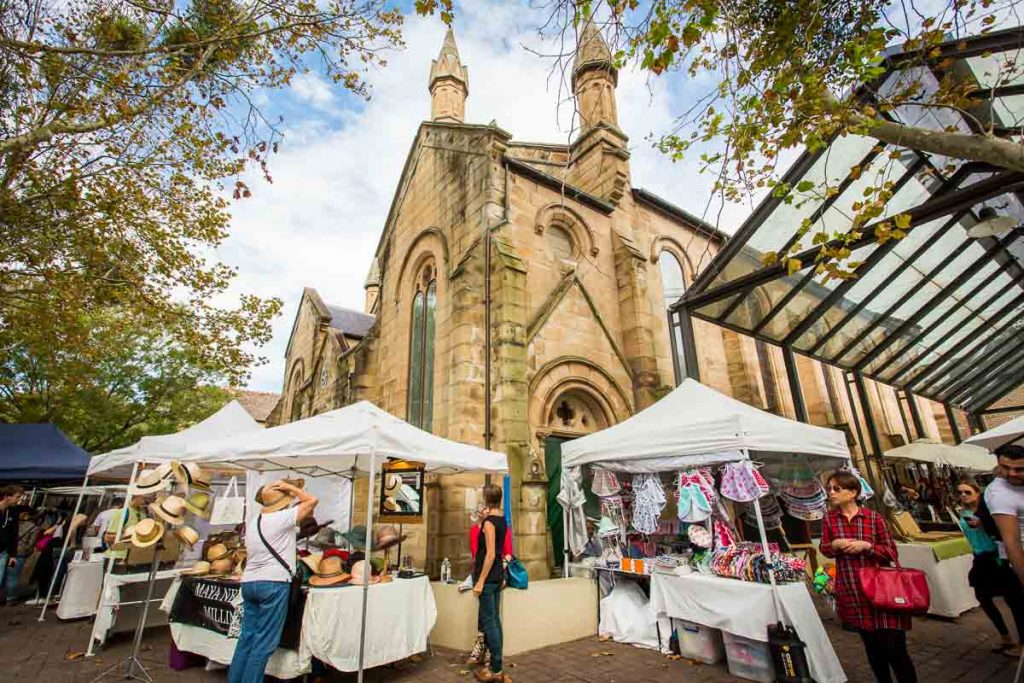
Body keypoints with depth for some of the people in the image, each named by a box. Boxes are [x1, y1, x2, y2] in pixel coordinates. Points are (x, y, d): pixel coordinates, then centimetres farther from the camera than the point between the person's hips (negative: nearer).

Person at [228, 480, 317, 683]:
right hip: (273, 584, -8)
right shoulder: (282, 518, -11)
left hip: (249, 582, 8)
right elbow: (312, 500, -10)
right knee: (265, 642, 0)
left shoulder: (252, 523, 15)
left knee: (247, 637, 15)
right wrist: (289, 487, -3)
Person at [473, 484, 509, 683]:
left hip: (488, 577, -9)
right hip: (497, 575, 9)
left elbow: (490, 555, -22)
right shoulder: (501, 517, 6)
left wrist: (480, 581, -18)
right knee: (494, 620, 16)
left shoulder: (489, 521, -19)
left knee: (488, 622, 1)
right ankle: (496, 666, 25)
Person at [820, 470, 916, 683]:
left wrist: (866, 546, -19)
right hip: (851, 593, 3)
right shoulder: (829, 518, 0)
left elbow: (891, 553, -3)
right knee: (872, 647, 16)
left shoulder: (874, 518, -7)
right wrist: (834, 545, -15)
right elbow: (824, 549, 6)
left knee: (894, 649, -1)